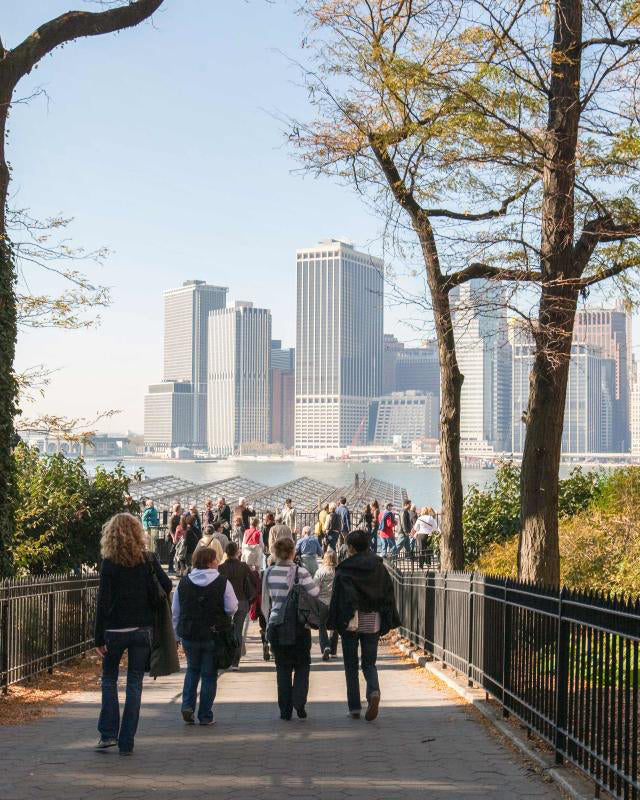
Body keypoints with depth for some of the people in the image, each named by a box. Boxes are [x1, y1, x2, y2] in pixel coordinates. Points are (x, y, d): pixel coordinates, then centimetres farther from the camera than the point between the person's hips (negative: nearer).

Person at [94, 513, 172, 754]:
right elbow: (166, 585, 1)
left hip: (115, 630, -2)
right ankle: (126, 742, 8)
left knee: (109, 679, 17)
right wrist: (155, 611, 18)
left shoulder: (109, 563, -8)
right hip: (143, 629, 2)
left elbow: (103, 602, -9)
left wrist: (99, 638, -5)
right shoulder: (149, 560, -2)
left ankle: (108, 734, 7)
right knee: (135, 684, 8)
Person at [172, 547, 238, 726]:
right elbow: (232, 608, -9)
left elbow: (175, 612, 6)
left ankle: (187, 705, 4)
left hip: (189, 635, 3)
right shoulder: (222, 582, -9)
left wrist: (177, 635, 15)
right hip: (214, 636, -3)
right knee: (209, 674, 8)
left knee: (192, 670, 22)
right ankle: (205, 716, 9)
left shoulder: (183, 582, 1)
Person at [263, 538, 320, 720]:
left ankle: (285, 710, 9)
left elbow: (265, 602, 9)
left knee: (282, 668, 11)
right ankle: (299, 701, -6)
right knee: (302, 665, 11)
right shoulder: (300, 572, -12)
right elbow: (315, 594, -11)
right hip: (299, 626, -3)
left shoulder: (268, 573, 1)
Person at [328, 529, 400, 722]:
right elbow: (388, 594, 4)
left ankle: (354, 707, 7)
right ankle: (374, 692, -18)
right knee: (369, 663, 11)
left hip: (350, 622, -3)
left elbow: (338, 597, -13)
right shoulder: (379, 567, 3)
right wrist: (388, 623, 9)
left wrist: (334, 623, -13)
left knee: (351, 665, 9)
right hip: (372, 622, 3)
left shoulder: (344, 570, -7)